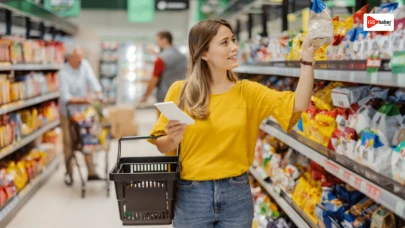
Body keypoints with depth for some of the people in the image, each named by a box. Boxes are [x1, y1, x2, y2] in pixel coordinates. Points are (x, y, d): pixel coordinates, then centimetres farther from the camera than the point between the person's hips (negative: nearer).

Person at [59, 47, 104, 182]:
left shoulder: (85, 64, -6)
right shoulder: (63, 74, -20)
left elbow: (92, 80, -11)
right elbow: (66, 97, -23)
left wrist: (99, 95, -25)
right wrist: (82, 100, -32)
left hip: (83, 110, 4)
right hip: (68, 112, -4)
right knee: (69, 142, 4)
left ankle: (91, 172, 7)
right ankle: (69, 171, 19)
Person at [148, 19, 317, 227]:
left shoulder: (247, 91, 1)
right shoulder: (180, 91, -4)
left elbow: (298, 104, -10)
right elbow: (160, 146, 0)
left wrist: (307, 58, -17)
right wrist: (174, 138, -21)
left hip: (236, 195, 2)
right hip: (191, 195, -2)